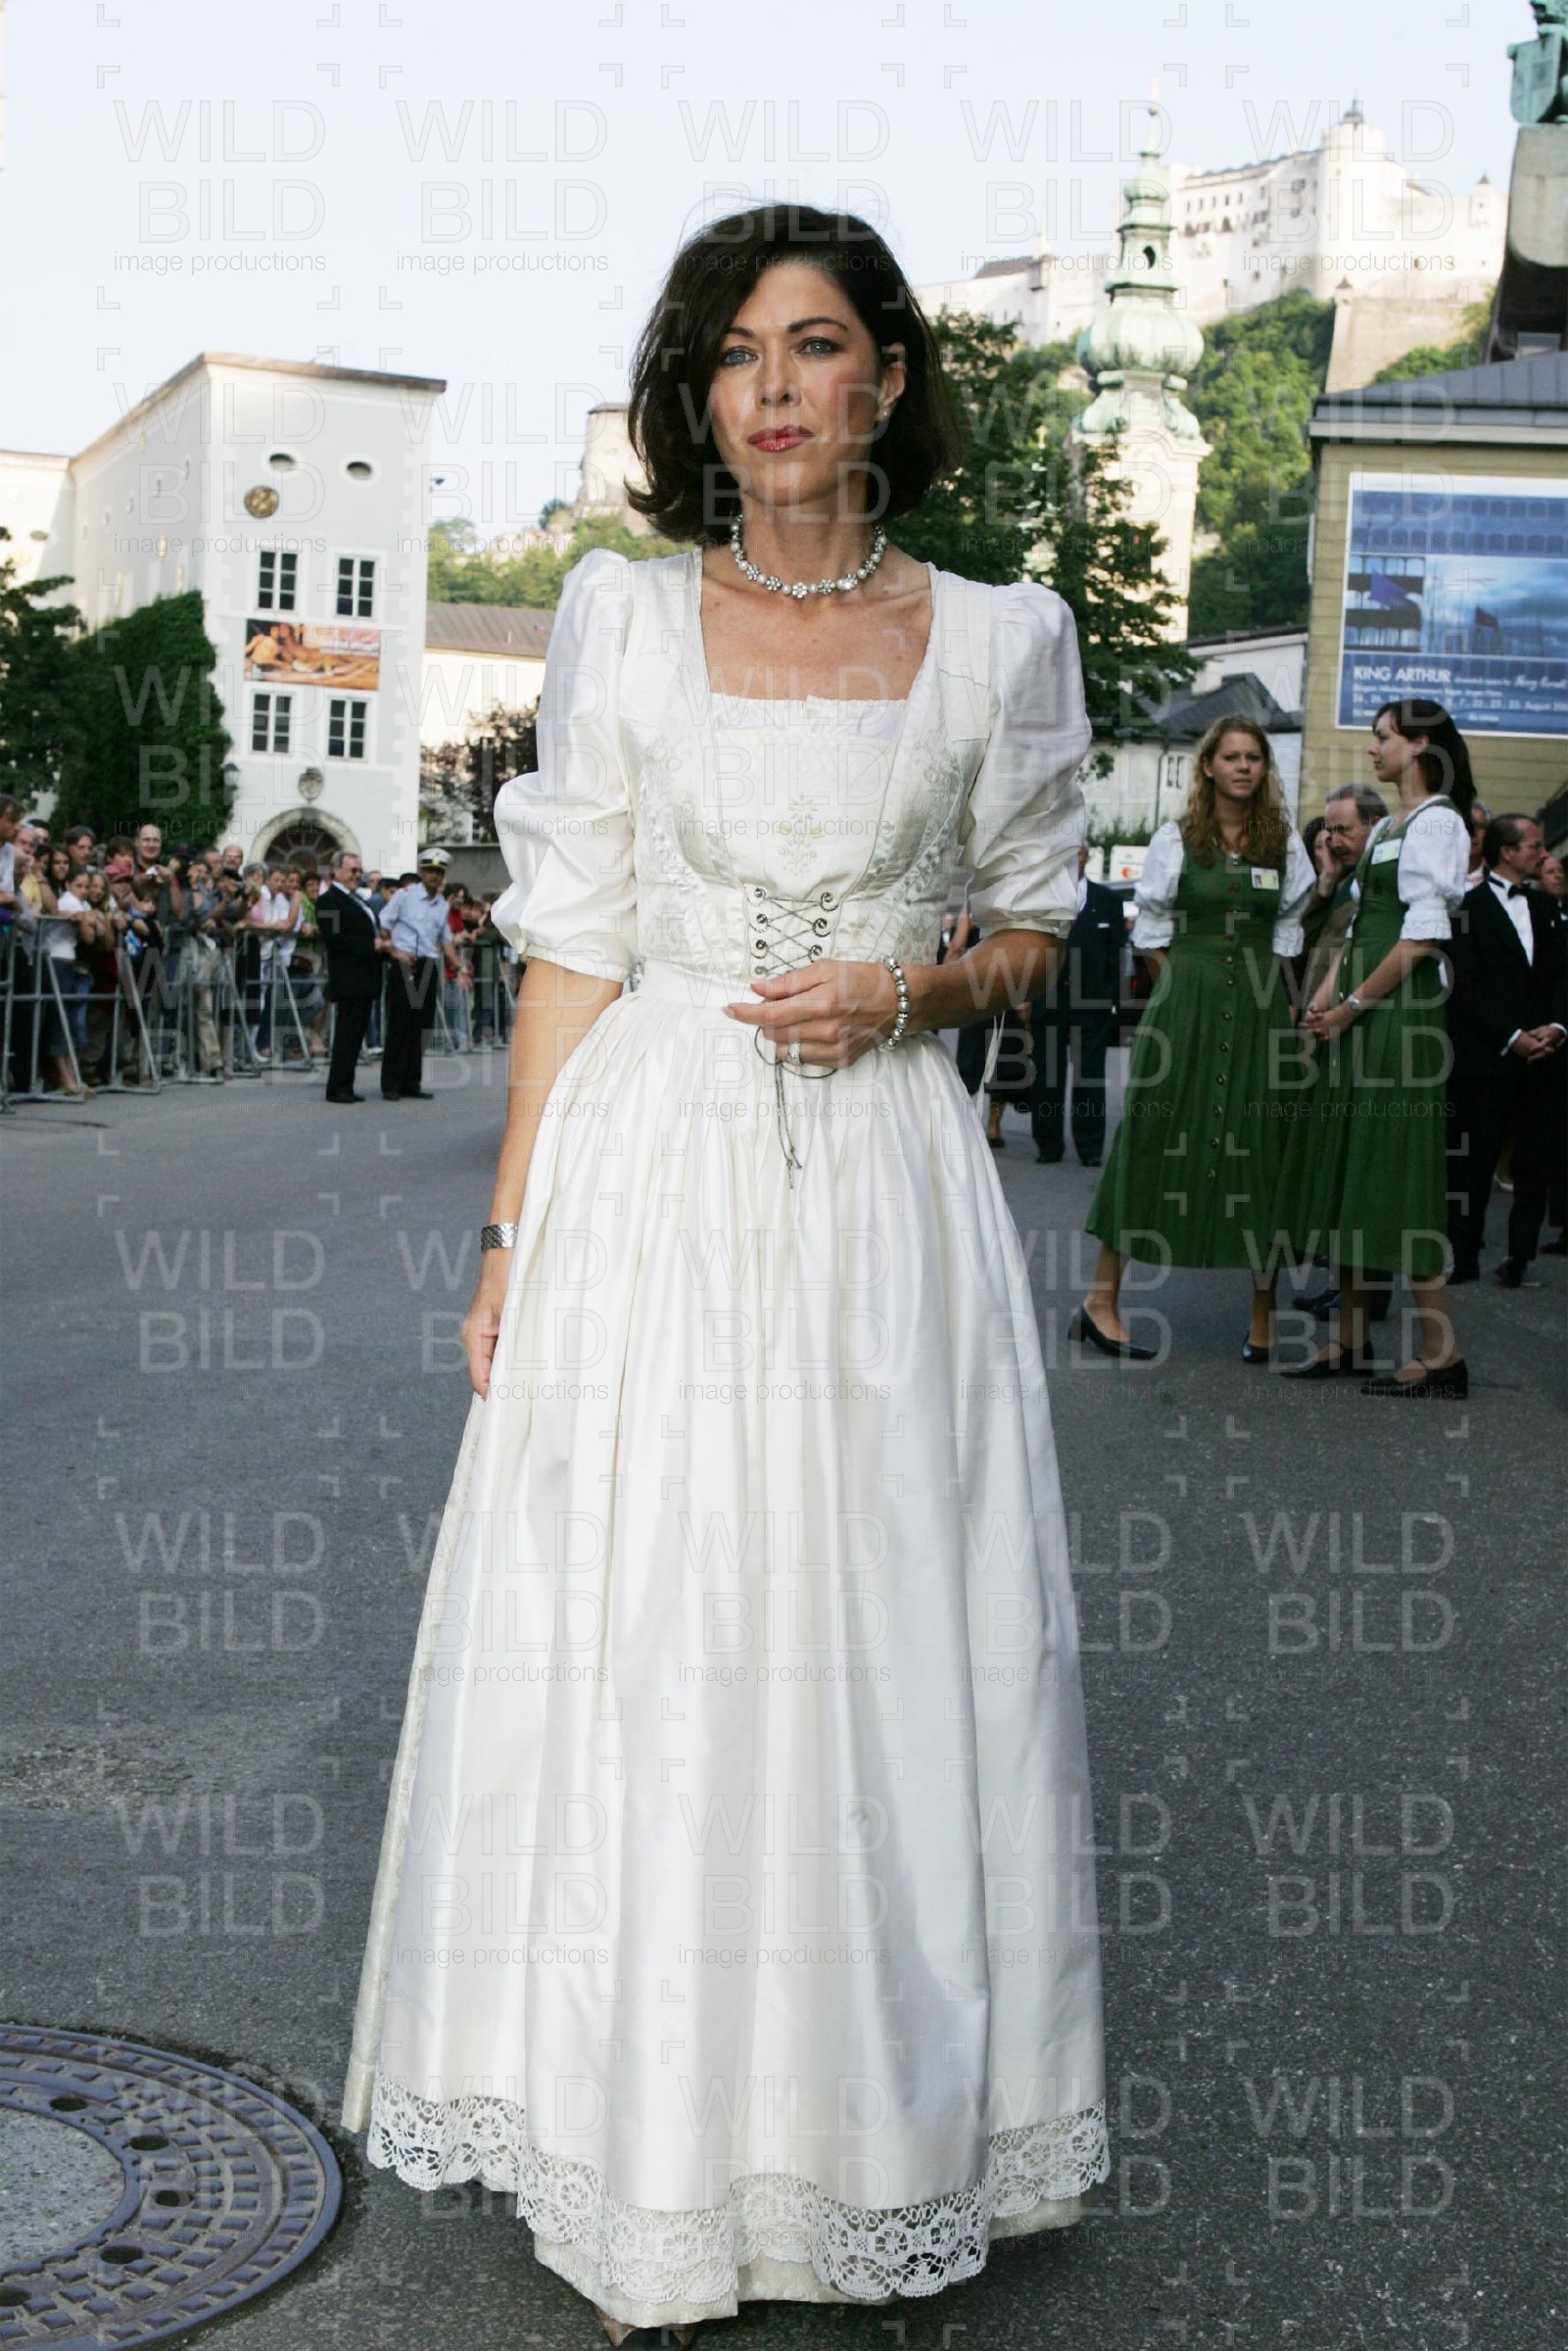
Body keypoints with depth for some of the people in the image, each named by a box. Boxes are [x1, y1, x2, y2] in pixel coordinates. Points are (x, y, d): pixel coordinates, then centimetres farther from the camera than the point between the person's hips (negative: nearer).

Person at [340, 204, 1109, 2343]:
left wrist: (909, 991, -9)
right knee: (643, 1661, 4)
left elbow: (1032, 930, 13)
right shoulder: (622, 616, 4)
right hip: (654, 1181, 0)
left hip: (884, 1191, 0)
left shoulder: (1001, 636, 4)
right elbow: (569, 949, 3)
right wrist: (512, 1238, -1)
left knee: (883, 1659, 5)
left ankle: (880, 2137, 26)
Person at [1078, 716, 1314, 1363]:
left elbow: (1287, 931, 11)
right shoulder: (1176, 838, 3)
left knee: (1260, 1149, 1)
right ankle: (1102, 1299, 2)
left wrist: (1282, 1003, 2)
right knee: (1159, 1139, -3)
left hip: (1259, 1011, 2)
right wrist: (1188, 991, -2)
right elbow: (1152, 929, 4)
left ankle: (1264, 1317, 5)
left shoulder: (1284, 842, 9)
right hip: (1185, 1005, -2)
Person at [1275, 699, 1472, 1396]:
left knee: (1395, 1175, -9)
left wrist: (1351, 1008, -12)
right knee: (1346, 1175, 10)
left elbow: (1422, 939, -16)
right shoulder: (1383, 829, 19)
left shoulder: (1436, 821, -9)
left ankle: (1440, 1355, -4)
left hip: (1400, 1017, -9)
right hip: (1356, 1020, 9)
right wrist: (1324, 1000, 4)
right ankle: (1350, 1337, 19)